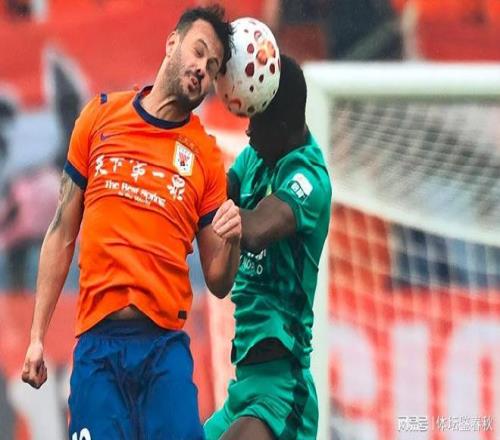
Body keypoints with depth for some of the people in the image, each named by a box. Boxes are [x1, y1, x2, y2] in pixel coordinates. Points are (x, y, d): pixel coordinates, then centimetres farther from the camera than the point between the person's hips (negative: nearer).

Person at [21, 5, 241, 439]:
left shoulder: (207, 156, 8)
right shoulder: (101, 115, 9)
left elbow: (218, 282, 10)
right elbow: (62, 233, 13)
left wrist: (232, 240, -12)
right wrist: (37, 336, 8)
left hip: (165, 345, 0)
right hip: (97, 342, 0)